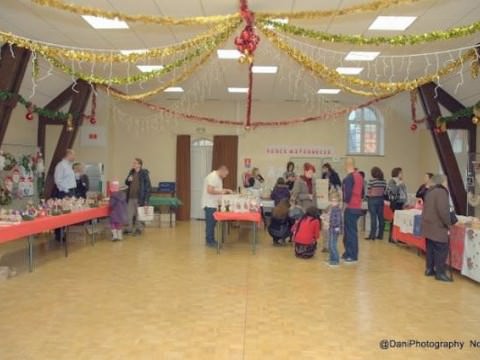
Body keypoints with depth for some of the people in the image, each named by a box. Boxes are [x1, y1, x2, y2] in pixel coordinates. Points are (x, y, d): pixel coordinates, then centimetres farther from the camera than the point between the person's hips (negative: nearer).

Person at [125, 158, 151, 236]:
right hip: (131, 197, 6)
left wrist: (146, 199, -17)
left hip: (139, 198, -6)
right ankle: (130, 229, 21)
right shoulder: (131, 172, 10)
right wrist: (128, 180, -3)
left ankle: (139, 229, 19)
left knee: (139, 215, 6)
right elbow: (127, 183, 23)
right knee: (130, 214, 9)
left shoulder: (144, 173, -10)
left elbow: (148, 186, -12)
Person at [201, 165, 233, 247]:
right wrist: (221, 192, -16)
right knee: (210, 223, -5)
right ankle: (209, 241, 1)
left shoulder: (218, 177, 15)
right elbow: (210, 190, -26)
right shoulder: (212, 177, -17)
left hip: (213, 204, 10)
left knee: (212, 223, 12)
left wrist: (226, 190, 13)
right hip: (209, 204, -10)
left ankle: (211, 240, 19)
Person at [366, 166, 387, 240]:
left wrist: (367, 197, 10)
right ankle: (380, 235, 14)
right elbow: (384, 191, 7)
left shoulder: (371, 181, -13)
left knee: (373, 217, -3)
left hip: (373, 200, -5)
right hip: (381, 199, 5)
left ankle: (372, 235, -1)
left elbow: (368, 192, -8)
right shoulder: (384, 181, 3)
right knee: (380, 217, 8)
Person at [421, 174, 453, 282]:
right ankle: (440, 273, -1)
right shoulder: (441, 192, -16)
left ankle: (429, 269, 21)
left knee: (430, 248, 15)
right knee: (442, 249, -4)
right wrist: (448, 224, -13)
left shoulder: (429, 192, 14)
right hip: (438, 227, -9)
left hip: (428, 226, 9)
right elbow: (443, 211, -24)